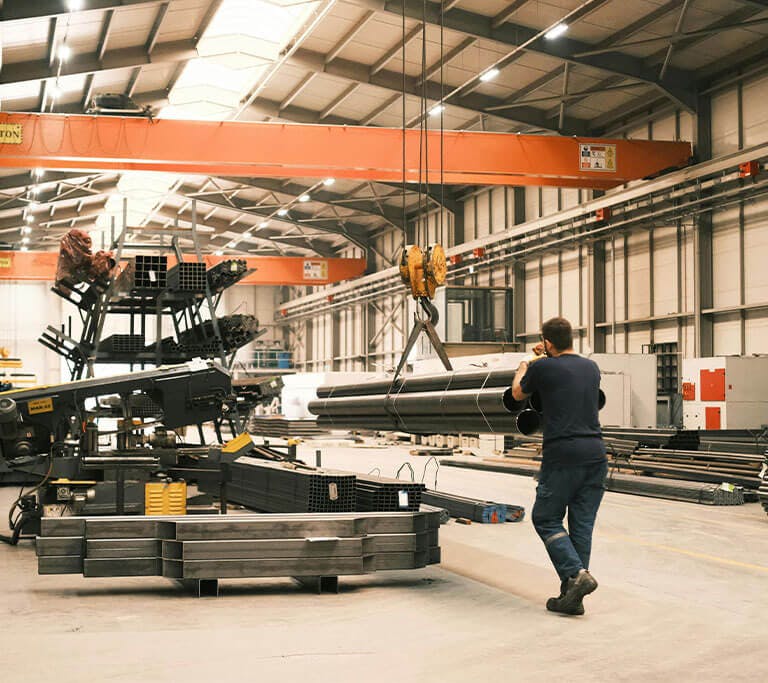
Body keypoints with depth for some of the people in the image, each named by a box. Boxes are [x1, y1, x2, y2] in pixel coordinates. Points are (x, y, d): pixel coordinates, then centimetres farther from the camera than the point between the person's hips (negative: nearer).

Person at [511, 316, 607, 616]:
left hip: (562, 456, -5)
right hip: (595, 453, 5)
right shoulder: (591, 368, 14)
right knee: (582, 524, 8)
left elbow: (517, 393, 18)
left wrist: (525, 365, 37)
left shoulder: (543, 368, -3)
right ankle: (572, 597, 9)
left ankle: (576, 573, -13)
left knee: (546, 519, 7)